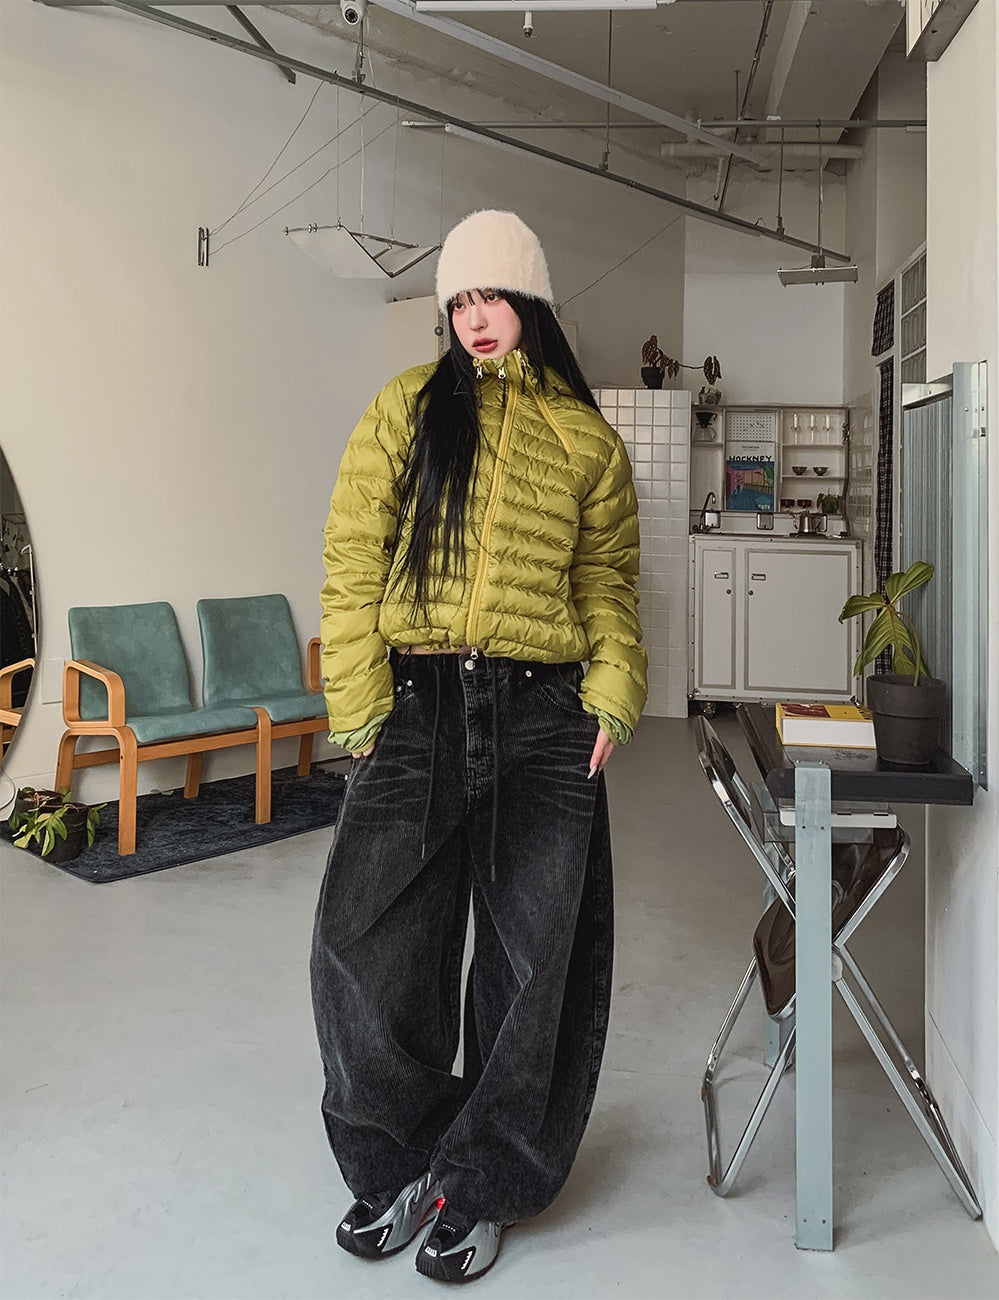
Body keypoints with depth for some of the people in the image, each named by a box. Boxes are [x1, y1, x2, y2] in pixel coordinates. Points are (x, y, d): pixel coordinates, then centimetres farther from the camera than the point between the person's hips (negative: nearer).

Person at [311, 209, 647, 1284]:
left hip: (544, 720, 1)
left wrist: (612, 696, -2)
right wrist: (359, 703, -6)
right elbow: (352, 560, 2)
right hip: (417, 708, 0)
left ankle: (475, 1189, 24)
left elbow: (608, 582, 13)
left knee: (533, 961, 4)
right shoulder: (407, 408, 8)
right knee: (364, 941, -3)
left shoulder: (585, 437, 12)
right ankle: (401, 1161, 22)